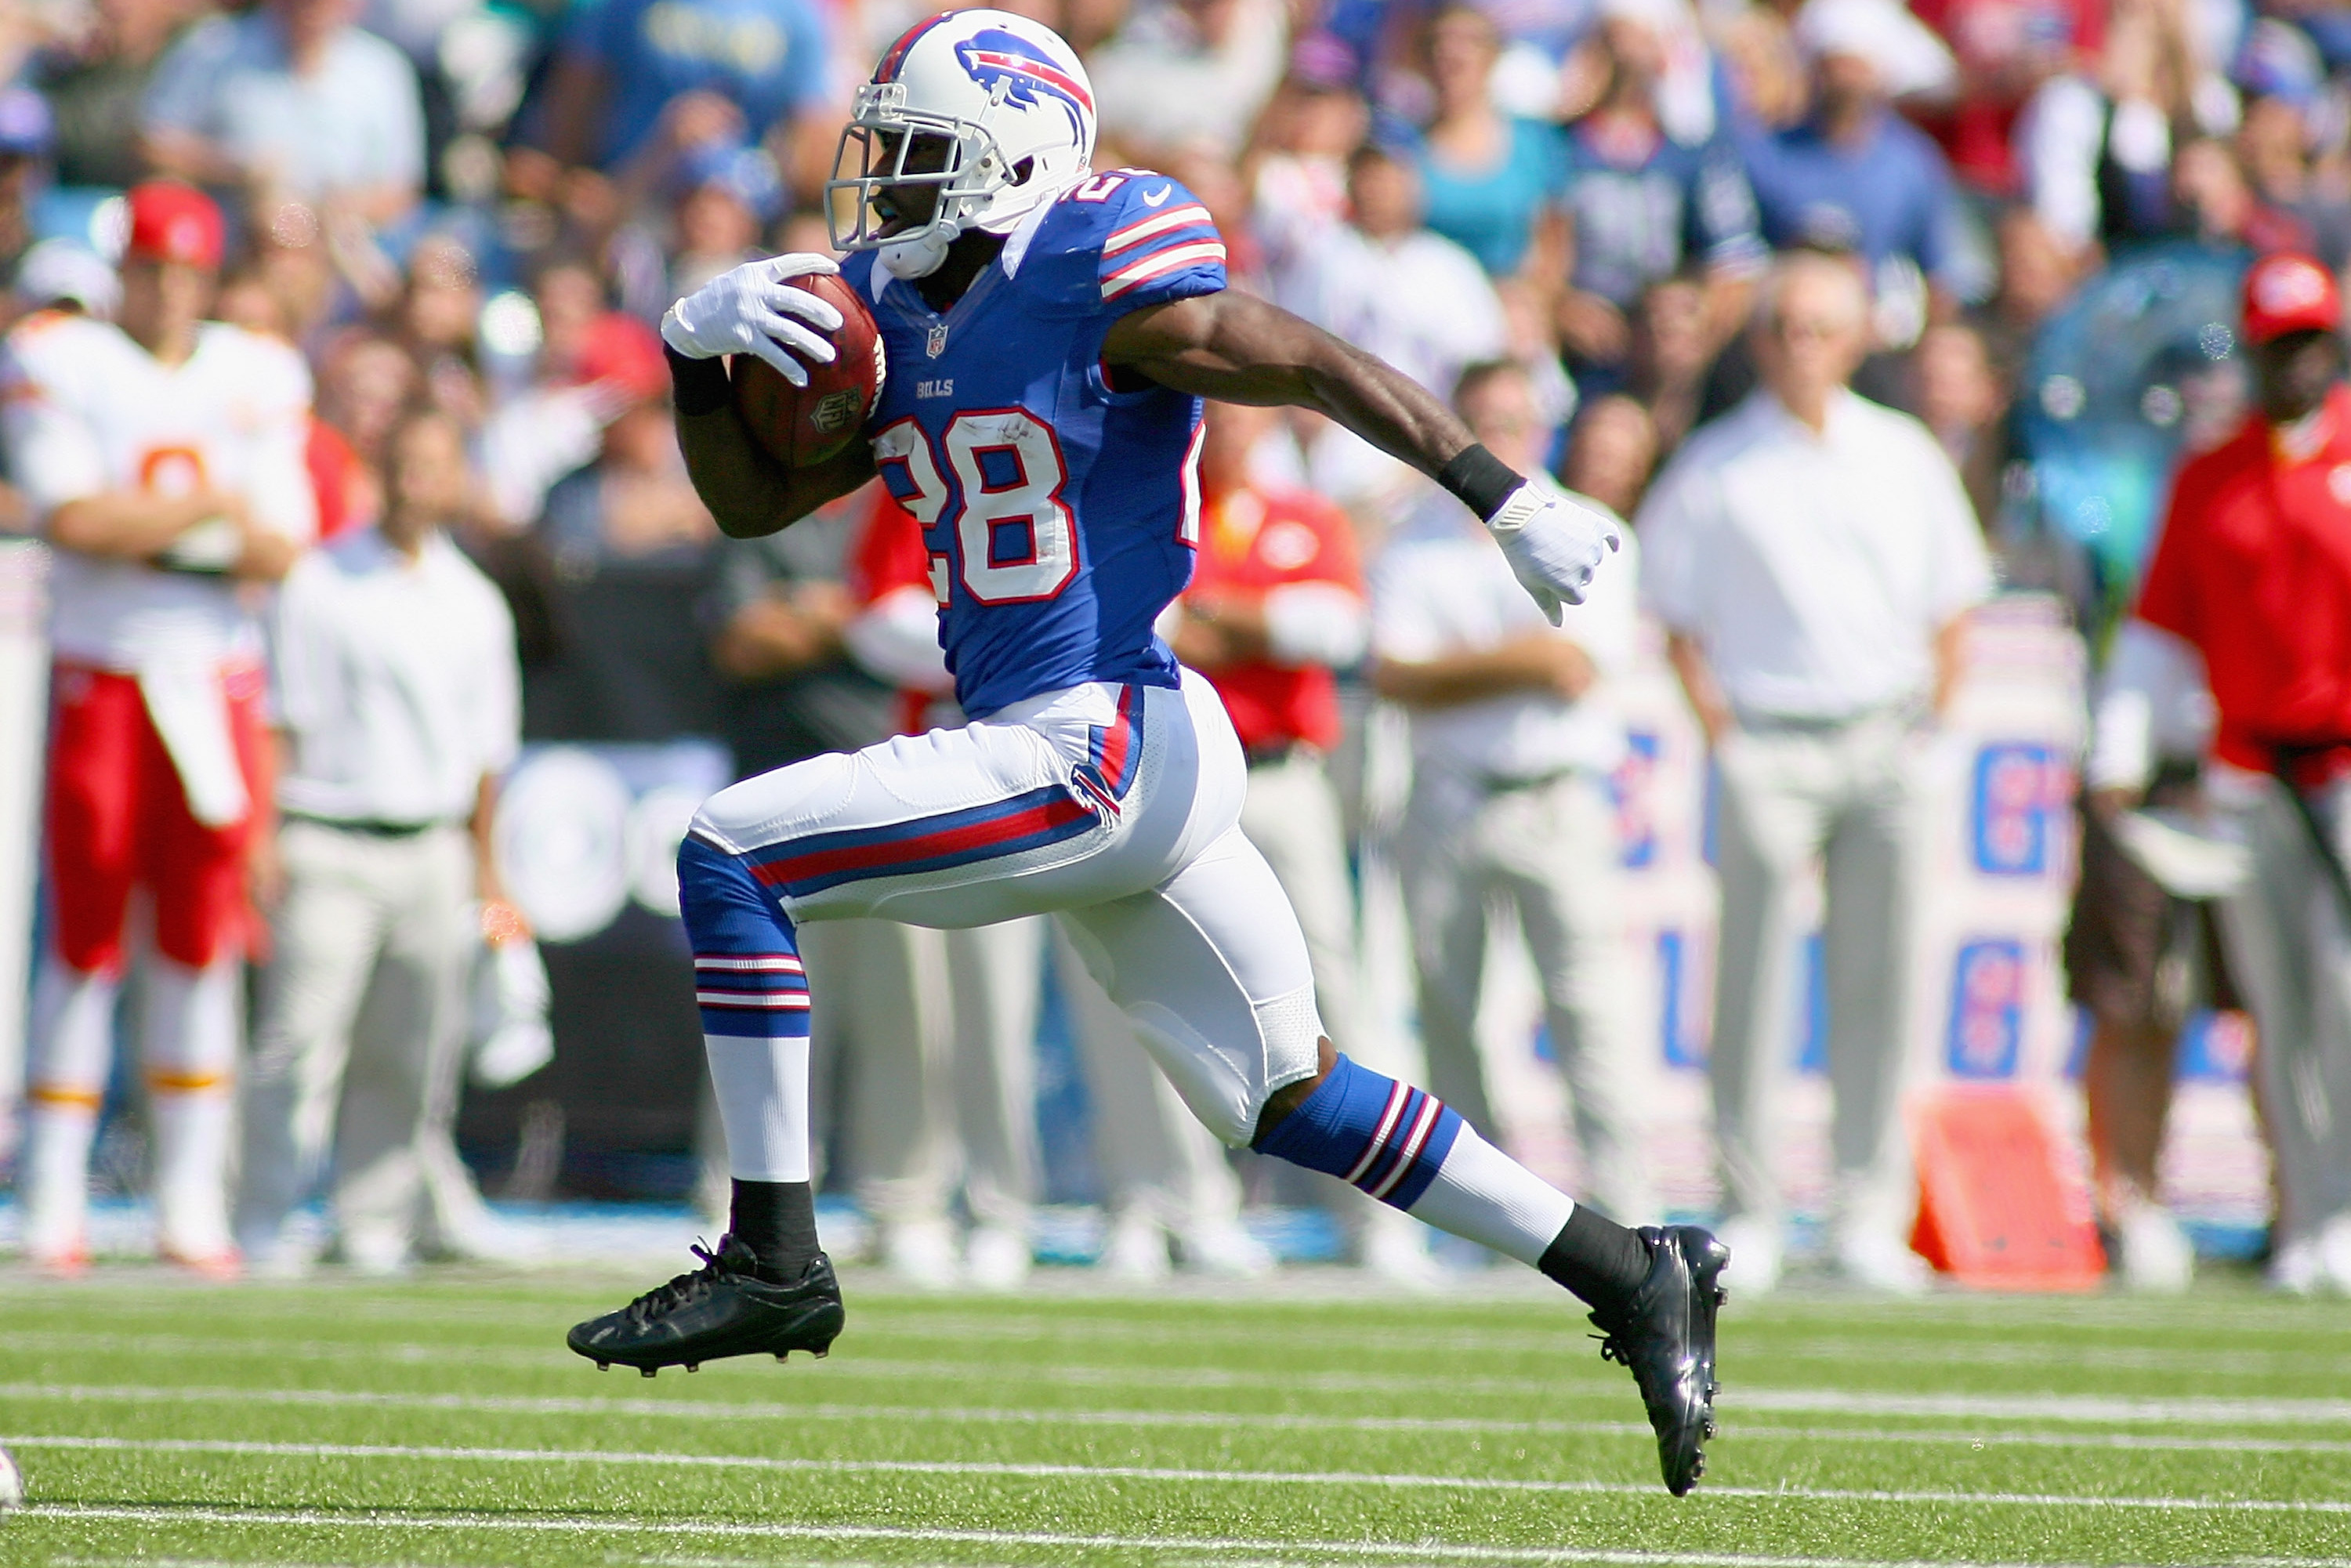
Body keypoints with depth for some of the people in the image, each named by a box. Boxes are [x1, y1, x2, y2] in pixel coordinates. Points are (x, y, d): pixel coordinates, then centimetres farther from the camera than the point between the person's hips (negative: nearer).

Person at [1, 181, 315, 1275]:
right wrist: (209, 505, -7)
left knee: (203, 947, 3)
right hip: (101, 679, -3)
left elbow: (282, 548, 2)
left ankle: (192, 1204, 8)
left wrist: (141, 522, -12)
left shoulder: (256, 379, 9)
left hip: (218, 682, 3)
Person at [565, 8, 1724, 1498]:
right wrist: (701, 351, 3)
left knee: (731, 859, -11)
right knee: (1296, 1102, 12)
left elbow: (1331, 370, -10)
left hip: (1099, 754, -9)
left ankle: (774, 1259, -8)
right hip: (1093, 761, 9)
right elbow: (752, 499, 21)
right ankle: (1632, 1275, 17)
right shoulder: (904, 318, 15)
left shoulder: (1100, 289, -10)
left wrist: (1514, 506, -15)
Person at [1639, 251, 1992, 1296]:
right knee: (1751, 985, -5)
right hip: (1765, 746, -2)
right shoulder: (1714, 467, 3)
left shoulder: (1904, 457, 11)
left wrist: (1922, 720, 5)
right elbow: (1680, 620, 4)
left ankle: (1870, 1220, 5)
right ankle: (1748, 1218, -1)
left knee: (1875, 985, 2)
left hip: (1880, 745, 2)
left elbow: (1949, 611, 16)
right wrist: (1722, 734, -5)